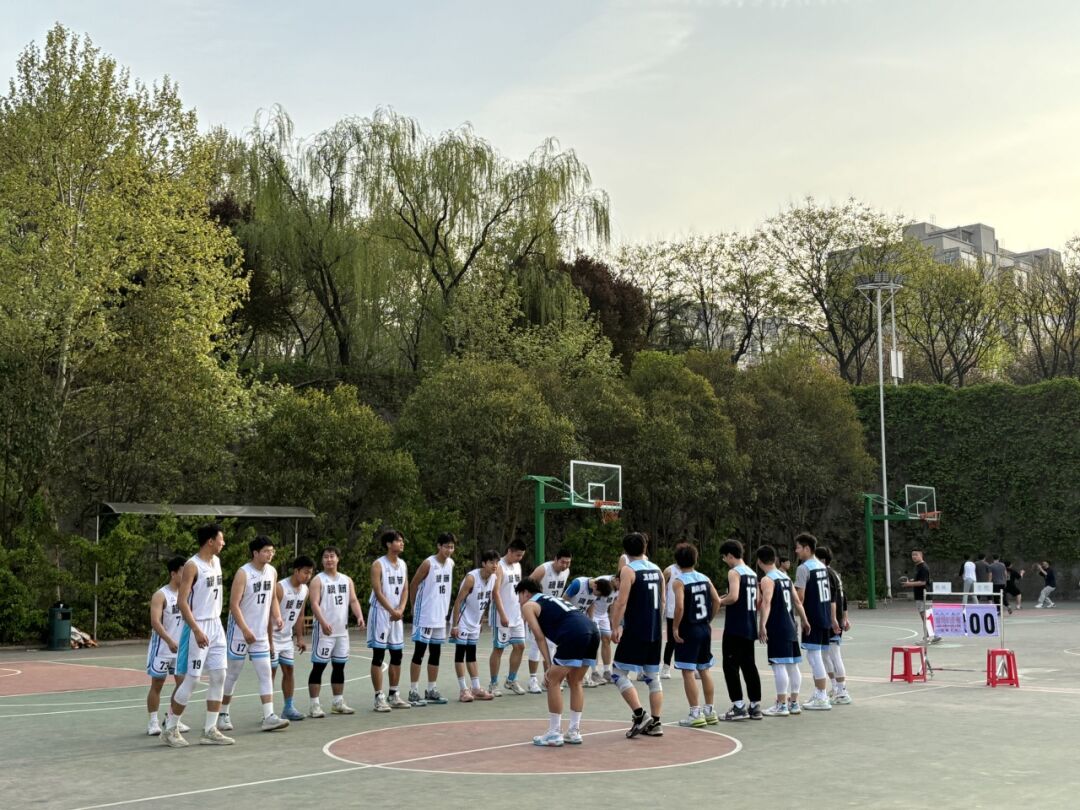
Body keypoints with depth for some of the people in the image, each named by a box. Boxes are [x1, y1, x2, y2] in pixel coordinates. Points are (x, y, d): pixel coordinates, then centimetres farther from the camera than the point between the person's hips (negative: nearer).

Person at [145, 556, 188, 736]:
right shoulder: (161, 595, -13)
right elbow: (155, 622, -23)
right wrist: (170, 641, -34)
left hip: (180, 647, 6)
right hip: (162, 647, -6)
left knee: (183, 682, 4)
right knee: (156, 685, 3)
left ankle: (171, 718, 18)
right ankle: (153, 722, 11)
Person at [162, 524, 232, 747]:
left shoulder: (216, 561, 10)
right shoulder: (192, 566, -16)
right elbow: (182, 601, -20)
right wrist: (196, 630, -25)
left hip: (215, 626, 8)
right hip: (198, 628, -8)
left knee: (219, 677, 4)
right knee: (191, 679, -3)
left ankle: (210, 731, 10)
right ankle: (170, 729, 10)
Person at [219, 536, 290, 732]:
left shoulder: (272, 571, 5)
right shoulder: (243, 573, -15)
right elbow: (234, 604, -17)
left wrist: (277, 617, -1)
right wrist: (245, 630, -22)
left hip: (261, 634, 6)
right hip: (240, 633, -6)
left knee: (266, 674, -3)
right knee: (232, 674, 6)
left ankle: (269, 717, -6)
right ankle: (223, 714, 20)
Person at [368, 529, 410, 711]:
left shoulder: (403, 564, 11)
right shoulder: (378, 565, -10)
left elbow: (405, 590, 8)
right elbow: (378, 593, -14)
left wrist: (400, 610, -7)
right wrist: (392, 611, -15)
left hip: (397, 615, 7)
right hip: (380, 613, -7)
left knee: (397, 655, 9)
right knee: (378, 656, -4)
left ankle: (393, 695, 19)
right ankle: (379, 698, -1)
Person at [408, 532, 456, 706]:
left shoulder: (451, 564, 6)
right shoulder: (428, 564, -14)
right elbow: (413, 585, -6)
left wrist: (445, 607, 15)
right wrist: (415, 607, 1)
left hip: (440, 616, 7)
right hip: (425, 615, -7)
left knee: (436, 653, 11)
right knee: (419, 652, -4)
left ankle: (431, 690, 19)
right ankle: (413, 692, 0)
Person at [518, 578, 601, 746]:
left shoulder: (528, 606, 14)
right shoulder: (552, 599, 35)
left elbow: (540, 637, 4)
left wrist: (549, 666, 3)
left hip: (575, 634, -8)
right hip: (593, 631, 8)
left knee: (553, 681, 6)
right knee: (575, 682, 21)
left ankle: (554, 734, 7)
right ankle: (574, 732, 22)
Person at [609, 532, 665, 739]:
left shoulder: (628, 570, -10)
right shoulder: (656, 570, 11)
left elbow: (622, 602, -17)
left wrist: (615, 627, -14)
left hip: (634, 632, -7)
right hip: (654, 633, 7)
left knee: (619, 674, 0)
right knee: (653, 677, 12)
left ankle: (640, 715, -9)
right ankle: (655, 723, 11)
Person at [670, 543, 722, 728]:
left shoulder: (678, 581, -12)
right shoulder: (704, 578, 6)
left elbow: (679, 606, -24)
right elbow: (717, 601, 3)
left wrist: (675, 627, -14)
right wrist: (709, 619, 14)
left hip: (688, 630, -6)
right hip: (705, 628, 6)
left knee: (688, 672, -1)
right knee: (704, 670, 15)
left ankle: (695, 714, -1)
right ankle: (709, 711, 21)